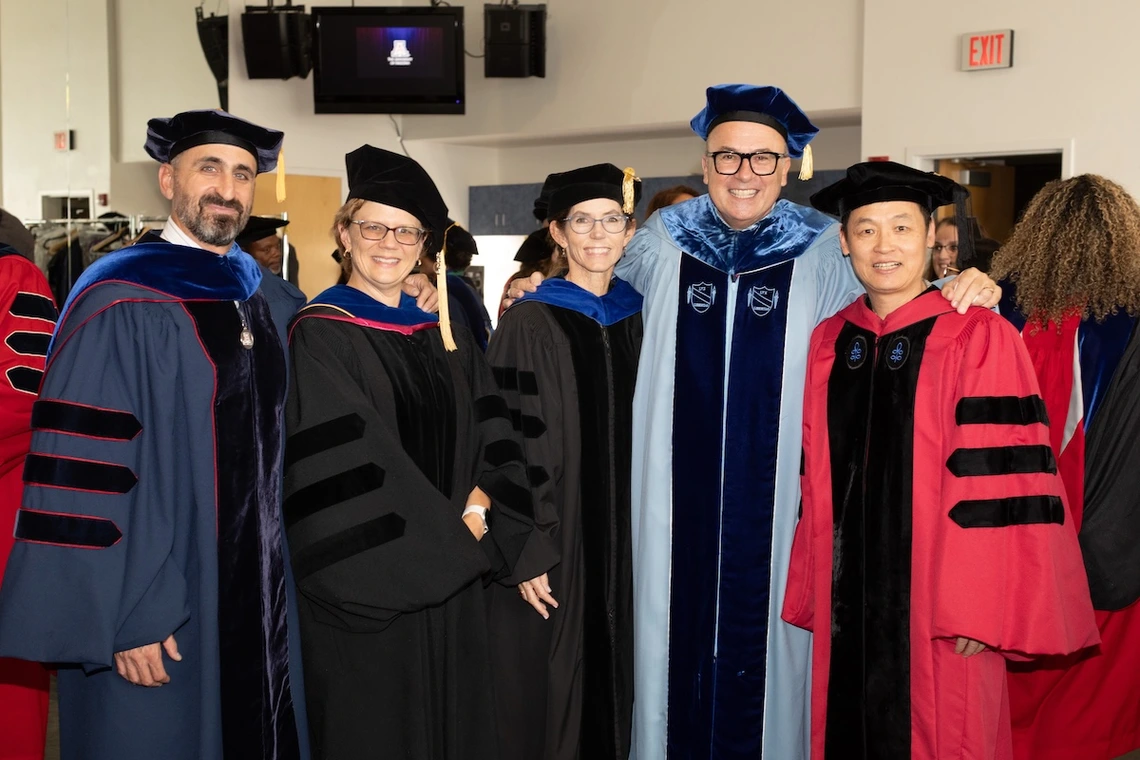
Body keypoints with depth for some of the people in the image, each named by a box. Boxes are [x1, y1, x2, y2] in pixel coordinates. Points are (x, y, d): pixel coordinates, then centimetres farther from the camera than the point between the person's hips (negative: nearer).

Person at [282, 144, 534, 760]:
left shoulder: (444, 335, 11)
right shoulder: (320, 335, -8)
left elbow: (495, 439, 8)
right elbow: (344, 468, -16)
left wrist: (478, 509, -11)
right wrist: (451, 534, -12)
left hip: (452, 583, 6)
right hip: (367, 587, -6)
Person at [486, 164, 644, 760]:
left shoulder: (640, 318, 7)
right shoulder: (529, 323, -8)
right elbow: (510, 447, -10)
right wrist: (526, 553, -15)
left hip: (628, 542, 4)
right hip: (557, 547, -4)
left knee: (615, 684, 12)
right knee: (552, 694, 4)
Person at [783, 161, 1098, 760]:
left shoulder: (980, 339, -8)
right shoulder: (827, 343, 7)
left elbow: (1003, 483, -11)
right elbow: (814, 481, 10)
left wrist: (977, 611, -14)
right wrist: (810, 593, 8)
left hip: (938, 614, -4)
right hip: (846, 609, 4)